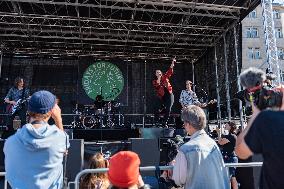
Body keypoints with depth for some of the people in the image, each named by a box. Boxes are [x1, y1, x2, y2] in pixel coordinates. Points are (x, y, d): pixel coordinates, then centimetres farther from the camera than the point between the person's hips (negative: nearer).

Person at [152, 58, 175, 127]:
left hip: (169, 95, 1)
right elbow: (157, 86, -14)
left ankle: (165, 123, 11)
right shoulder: (154, 81, 6)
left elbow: (170, 72, 0)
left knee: (168, 110, 0)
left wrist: (172, 63, -10)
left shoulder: (165, 77, 11)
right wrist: (158, 78, -14)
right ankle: (156, 122, 6)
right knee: (157, 110, -7)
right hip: (161, 97, -1)